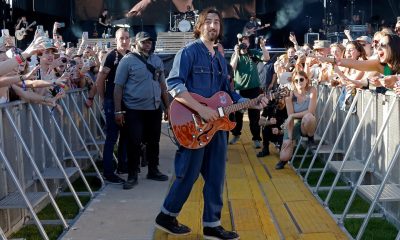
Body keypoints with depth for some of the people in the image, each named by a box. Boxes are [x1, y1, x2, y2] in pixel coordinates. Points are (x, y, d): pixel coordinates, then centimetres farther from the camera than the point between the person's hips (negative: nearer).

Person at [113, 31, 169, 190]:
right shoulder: (127, 60, -5)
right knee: (134, 143, -1)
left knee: (153, 141, 13)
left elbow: (162, 85, 16)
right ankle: (132, 176, 11)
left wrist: (167, 106, 12)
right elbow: (118, 87, -7)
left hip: (155, 109, 5)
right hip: (134, 110, -5)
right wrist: (118, 111, -13)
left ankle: (153, 170, 28)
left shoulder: (157, 60, 10)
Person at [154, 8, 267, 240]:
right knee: (189, 174, -1)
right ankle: (167, 216, 18)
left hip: (216, 123, 7)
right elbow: (174, 84, -19)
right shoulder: (189, 51, -7)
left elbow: (228, 93, 20)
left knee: (216, 175, 8)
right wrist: (201, 109, -24)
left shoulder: (220, 59, 16)